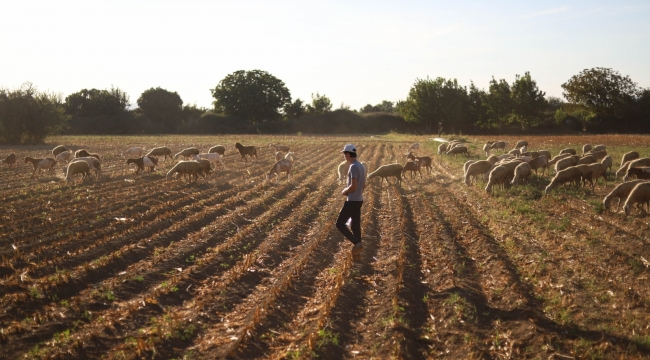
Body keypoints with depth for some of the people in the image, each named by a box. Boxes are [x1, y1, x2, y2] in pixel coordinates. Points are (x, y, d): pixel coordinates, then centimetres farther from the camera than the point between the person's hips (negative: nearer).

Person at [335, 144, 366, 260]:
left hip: (352, 201, -9)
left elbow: (353, 186, -24)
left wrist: (344, 192, -8)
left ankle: (357, 244, -8)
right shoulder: (361, 166, 12)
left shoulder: (353, 167, -19)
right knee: (355, 225, 13)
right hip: (359, 200, 9)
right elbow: (363, 186, 19)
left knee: (340, 224, -2)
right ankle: (356, 253, 16)